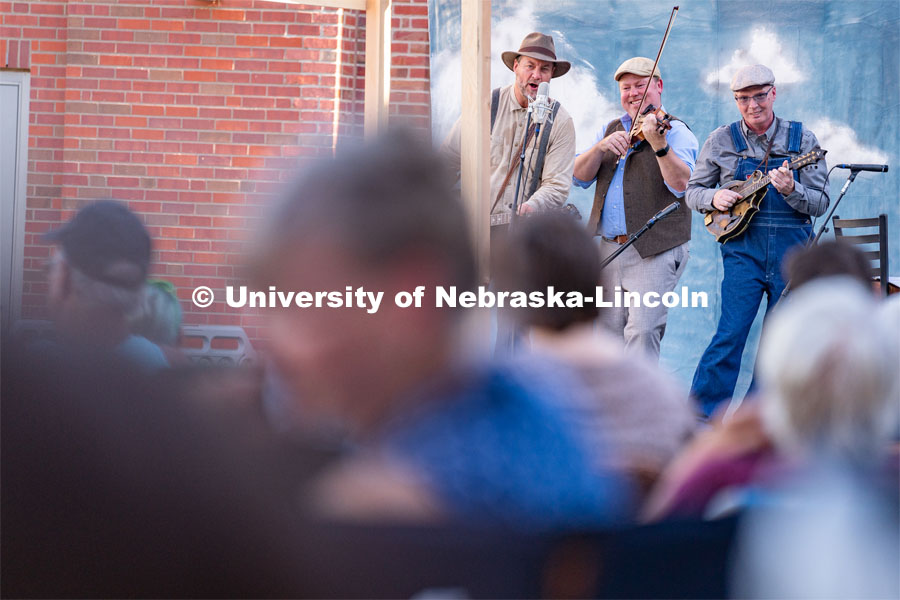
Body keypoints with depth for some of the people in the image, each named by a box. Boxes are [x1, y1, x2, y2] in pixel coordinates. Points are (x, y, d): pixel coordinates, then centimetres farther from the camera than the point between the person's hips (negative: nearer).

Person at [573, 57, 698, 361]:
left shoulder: (677, 133, -2)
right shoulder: (611, 130, 17)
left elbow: (680, 183, -19)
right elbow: (580, 176, 6)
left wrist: (658, 143, -35)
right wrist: (601, 147, -13)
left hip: (654, 252, -6)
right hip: (609, 250, 6)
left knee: (642, 331, -17)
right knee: (610, 334, 8)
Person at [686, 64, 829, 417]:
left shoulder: (802, 139, 4)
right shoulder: (721, 141, 5)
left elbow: (820, 203, 0)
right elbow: (693, 192, 12)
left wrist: (790, 190, -21)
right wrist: (714, 197, -11)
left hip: (792, 252, 2)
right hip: (743, 250, -1)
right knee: (730, 334, -12)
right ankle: (701, 417, -5)